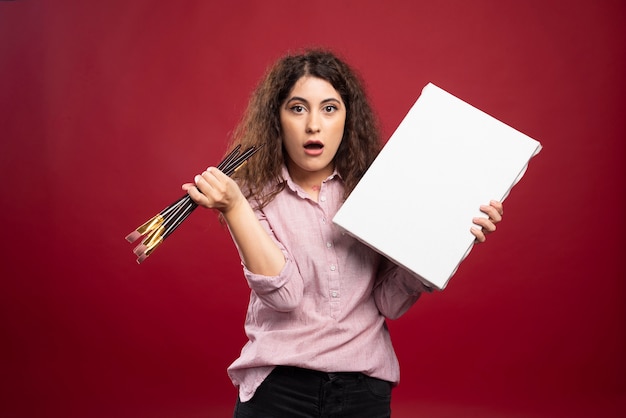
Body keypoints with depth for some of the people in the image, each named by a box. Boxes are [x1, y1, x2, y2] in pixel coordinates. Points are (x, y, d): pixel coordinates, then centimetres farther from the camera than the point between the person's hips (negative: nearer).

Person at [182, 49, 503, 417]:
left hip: (365, 386, 2)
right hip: (278, 386, -1)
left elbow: (390, 303, -5)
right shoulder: (255, 193, -5)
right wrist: (233, 206, -26)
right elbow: (284, 294, -18)